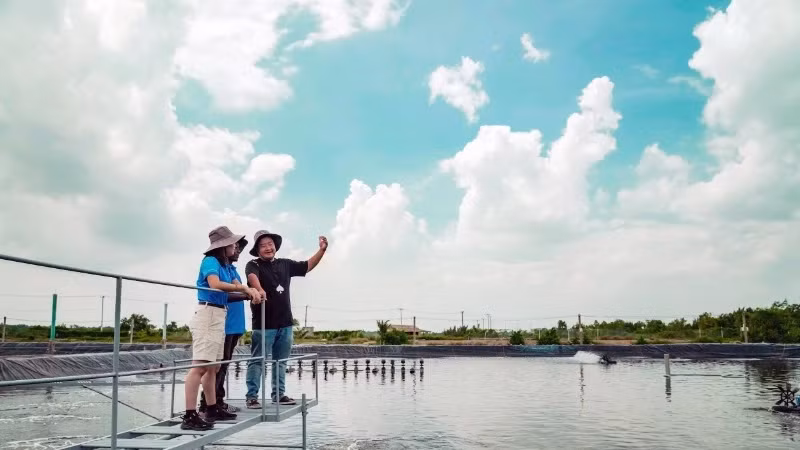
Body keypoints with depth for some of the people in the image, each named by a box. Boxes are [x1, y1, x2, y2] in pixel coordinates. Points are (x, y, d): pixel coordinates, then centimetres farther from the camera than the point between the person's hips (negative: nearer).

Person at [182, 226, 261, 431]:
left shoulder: (225, 265, 19)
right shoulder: (210, 261, -7)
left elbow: (236, 285, 10)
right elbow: (215, 283, -23)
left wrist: (251, 291, -10)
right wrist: (242, 288, -17)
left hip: (219, 316, 10)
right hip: (208, 314, -10)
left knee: (213, 367, 15)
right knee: (200, 366, -15)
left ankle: (212, 409, 24)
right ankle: (190, 416, -18)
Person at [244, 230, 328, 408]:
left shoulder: (285, 264, 12)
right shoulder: (254, 265, -6)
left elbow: (307, 266, 20)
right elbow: (252, 276, -28)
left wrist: (322, 250, 8)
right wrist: (259, 290, -49)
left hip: (285, 322, 6)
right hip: (264, 323, -6)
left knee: (281, 361, 14)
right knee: (258, 361, -4)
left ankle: (279, 394, 24)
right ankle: (251, 397, 3)